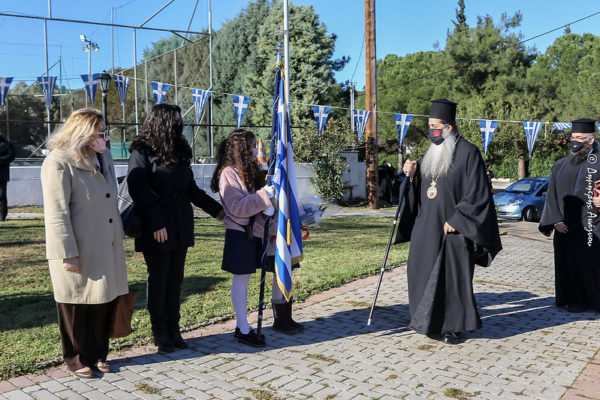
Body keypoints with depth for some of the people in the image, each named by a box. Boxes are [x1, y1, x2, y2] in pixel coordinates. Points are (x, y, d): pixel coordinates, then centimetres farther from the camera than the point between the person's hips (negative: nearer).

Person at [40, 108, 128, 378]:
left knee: (103, 303, 13)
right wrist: (67, 254, -19)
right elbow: (56, 214, -17)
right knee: (77, 307, 8)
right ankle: (77, 359, 25)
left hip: (106, 249, 7)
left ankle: (98, 354, 29)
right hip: (79, 252, -7)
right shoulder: (58, 163, -13)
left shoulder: (103, 158, 11)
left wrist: (118, 239, 19)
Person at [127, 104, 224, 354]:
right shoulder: (142, 152, -7)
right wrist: (156, 223, -20)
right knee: (158, 282, 4)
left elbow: (191, 189, 20)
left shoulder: (179, 152, 14)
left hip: (180, 229, 6)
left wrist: (216, 209, 22)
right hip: (156, 231, -6)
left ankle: (173, 330, 19)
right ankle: (161, 334, 16)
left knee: (175, 281, 10)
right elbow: (139, 189, -14)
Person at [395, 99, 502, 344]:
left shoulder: (468, 152, -9)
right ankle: (429, 322, 24)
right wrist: (412, 175, -2)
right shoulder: (431, 153, 12)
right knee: (423, 274, 10)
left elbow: (477, 194, -14)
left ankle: (452, 326, 16)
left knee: (453, 275, 2)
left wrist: (456, 220, -17)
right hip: (426, 228, 7)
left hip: (452, 229, -7)